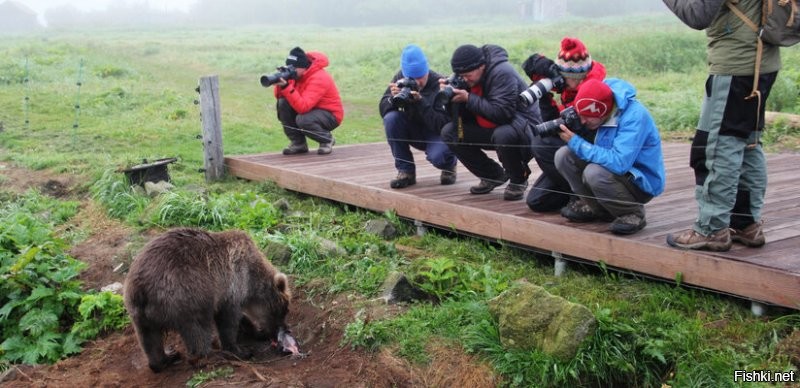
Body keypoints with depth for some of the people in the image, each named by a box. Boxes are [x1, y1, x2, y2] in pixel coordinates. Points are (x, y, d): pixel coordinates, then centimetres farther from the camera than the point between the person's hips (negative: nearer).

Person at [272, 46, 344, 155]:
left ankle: (327, 140, -4)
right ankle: (298, 143, -2)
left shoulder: (319, 78, -28)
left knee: (302, 120, -35)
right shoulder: (296, 74, -4)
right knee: (283, 103, -13)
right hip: (310, 110, 8)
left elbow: (302, 107, -37)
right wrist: (280, 84, -22)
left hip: (331, 115, -8)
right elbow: (279, 96, -2)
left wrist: (286, 87, -41)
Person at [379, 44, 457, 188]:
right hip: (415, 132, 5)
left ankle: (449, 165, 6)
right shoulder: (400, 78, -10)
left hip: (439, 134, -5)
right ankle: (406, 171, -11)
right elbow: (383, 110, -12)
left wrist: (420, 101, -39)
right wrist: (393, 98, -33)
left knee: (438, 156, -36)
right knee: (391, 118, -24)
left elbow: (441, 125, -31)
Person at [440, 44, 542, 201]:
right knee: (449, 131, -6)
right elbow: (460, 117, 0)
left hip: (524, 126, -8)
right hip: (491, 130, 8)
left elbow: (502, 112, -32)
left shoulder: (502, 73, -22)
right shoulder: (468, 78, 0)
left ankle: (518, 180, -9)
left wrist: (469, 98, -29)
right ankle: (493, 176, 6)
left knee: (503, 135, -41)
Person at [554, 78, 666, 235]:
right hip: (612, 168, 7)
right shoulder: (600, 114, -7)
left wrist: (576, 142, -32)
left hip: (642, 181, -7)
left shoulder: (634, 116, -28)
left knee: (594, 172, -34)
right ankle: (595, 206, 6)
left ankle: (633, 213, -9)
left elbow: (619, 163, -36)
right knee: (564, 156, -10)